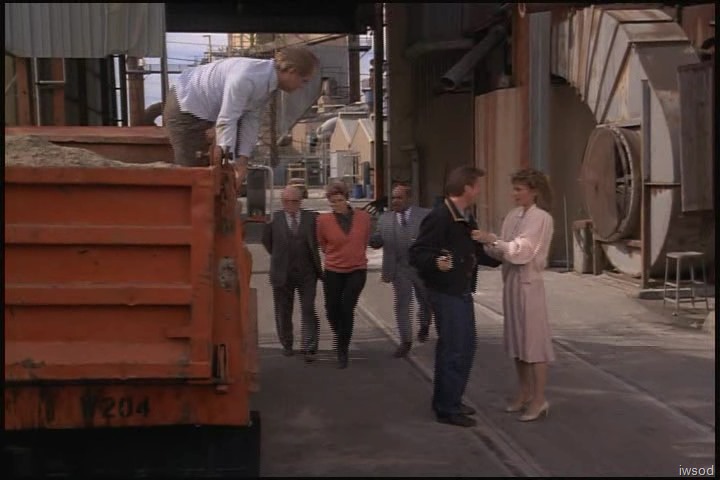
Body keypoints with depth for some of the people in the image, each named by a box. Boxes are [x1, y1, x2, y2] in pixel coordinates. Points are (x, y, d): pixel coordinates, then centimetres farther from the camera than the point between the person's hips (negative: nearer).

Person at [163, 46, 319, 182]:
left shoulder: (269, 81, -5)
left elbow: (251, 120, -4)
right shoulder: (247, 78, -34)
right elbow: (226, 121, -34)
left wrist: (242, 158, -11)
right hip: (185, 109, -9)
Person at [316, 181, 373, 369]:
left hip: (357, 270, 0)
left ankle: (342, 350, 6)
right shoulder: (323, 220, -12)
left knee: (347, 309, -9)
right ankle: (341, 338, 39)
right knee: (332, 310, 7)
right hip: (333, 272, 0)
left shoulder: (363, 217, -8)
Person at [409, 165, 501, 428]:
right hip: (446, 293, -10)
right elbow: (416, 253, -23)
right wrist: (436, 262, -40)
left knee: (465, 347, 18)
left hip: (462, 292, 10)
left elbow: (478, 254, 19)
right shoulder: (439, 217, -19)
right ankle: (447, 408, 8)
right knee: (454, 350, -4)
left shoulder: (466, 218, 12)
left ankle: (447, 401, 31)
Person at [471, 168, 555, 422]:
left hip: (528, 284, -7)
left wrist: (492, 239, -22)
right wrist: (488, 244, -8)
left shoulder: (541, 218, -12)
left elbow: (521, 250, -20)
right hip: (511, 281, 7)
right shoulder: (513, 215, 8)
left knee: (533, 340, 0)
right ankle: (524, 394, 27)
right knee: (516, 340, 14)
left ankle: (539, 400, 9)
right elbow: (504, 251, 9)